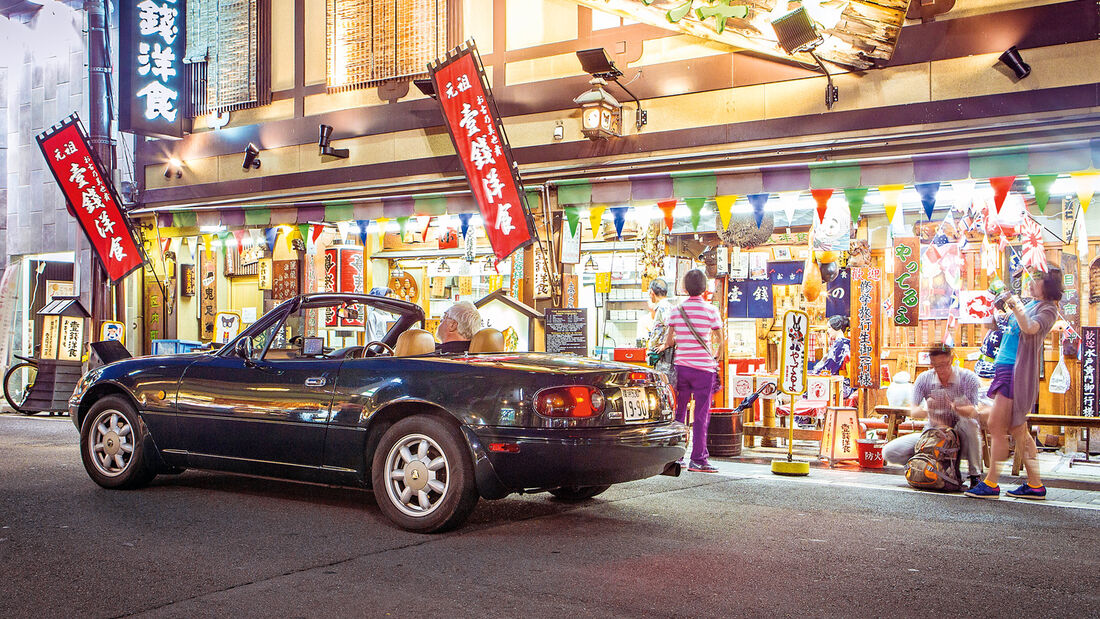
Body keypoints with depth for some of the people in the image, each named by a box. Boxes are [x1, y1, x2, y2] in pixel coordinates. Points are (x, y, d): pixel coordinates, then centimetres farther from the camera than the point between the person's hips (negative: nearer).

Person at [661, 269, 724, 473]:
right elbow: (720, 341, 4)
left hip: (681, 365, 3)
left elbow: (669, 340, 7)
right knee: (701, 416, 1)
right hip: (703, 367, -3)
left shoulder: (676, 310, 3)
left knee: (679, 413, 12)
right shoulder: (710, 310, -4)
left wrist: (666, 345, 28)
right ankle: (698, 459, 0)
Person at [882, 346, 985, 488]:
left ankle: (975, 475, -22)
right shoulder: (924, 379, -3)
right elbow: (914, 411, -12)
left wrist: (956, 408, -44)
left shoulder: (968, 378, -10)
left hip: (961, 437, -2)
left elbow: (974, 411, -21)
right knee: (889, 452, -17)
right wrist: (926, 411, -37)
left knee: (968, 421, -38)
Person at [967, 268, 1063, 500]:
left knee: (996, 426, -9)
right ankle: (1035, 485, 15)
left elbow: (1029, 327, -27)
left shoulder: (1048, 309, -7)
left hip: (1017, 371, -9)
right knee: (1017, 429, 10)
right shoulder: (1030, 305, 19)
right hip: (1005, 368, 9)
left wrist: (1016, 306, -16)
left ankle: (991, 484, -4)